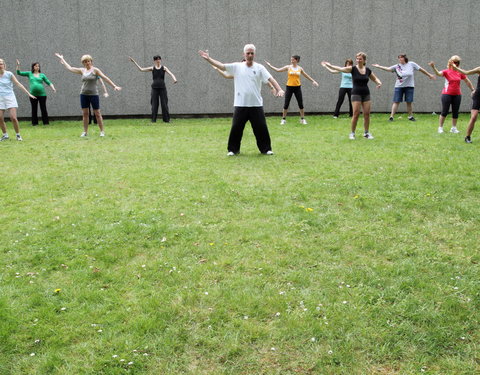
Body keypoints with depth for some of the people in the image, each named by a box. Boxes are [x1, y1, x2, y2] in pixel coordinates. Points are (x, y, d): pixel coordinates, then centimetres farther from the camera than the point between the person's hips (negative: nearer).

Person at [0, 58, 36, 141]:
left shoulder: (9, 74, -3)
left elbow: (19, 84, -3)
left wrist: (28, 94, -5)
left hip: (10, 98, -3)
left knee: (13, 118, -12)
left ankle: (18, 135, 5)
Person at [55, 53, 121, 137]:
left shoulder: (95, 70, -3)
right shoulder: (82, 70, 9)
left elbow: (105, 78, -7)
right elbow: (70, 68, 15)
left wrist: (114, 86, -12)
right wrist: (62, 59, 20)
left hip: (93, 94, -4)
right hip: (83, 94, 4)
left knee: (97, 113, 0)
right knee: (85, 113, 6)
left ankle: (102, 131, 6)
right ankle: (85, 132, 13)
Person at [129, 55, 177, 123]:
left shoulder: (164, 68, 4)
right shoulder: (152, 68, 7)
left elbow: (170, 74, -10)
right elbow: (141, 69, 7)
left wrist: (174, 79, -31)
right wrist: (134, 62, 5)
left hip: (162, 88, -1)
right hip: (154, 88, 1)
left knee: (164, 104, 0)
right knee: (154, 104, 1)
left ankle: (166, 119, 8)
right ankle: (153, 119, 8)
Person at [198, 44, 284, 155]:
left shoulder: (259, 67, 3)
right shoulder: (237, 66, 4)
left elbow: (270, 79, -6)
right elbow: (221, 66, -1)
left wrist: (279, 89, -21)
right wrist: (208, 58, -11)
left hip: (256, 104, 0)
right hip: (240, 105, 0)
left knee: (261, 128, 2)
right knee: (236, 128, 2)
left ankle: (266, 149, 16)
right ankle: (233, 149, 16)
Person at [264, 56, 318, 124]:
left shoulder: (300, 68, 6)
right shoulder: (288, 67, 1)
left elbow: (306, 76, 17)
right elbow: (278, 70, 1)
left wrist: (313, 81, 15)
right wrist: (270, 65, -3)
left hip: (297, 87, 1)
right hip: (289, 87, -1)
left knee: (300, 104, 2)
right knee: (286, 104, -1)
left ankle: (302, 119, 13)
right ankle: (283, 119, 10)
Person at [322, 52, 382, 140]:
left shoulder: (368, 70, 6)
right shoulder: (353, 69, -4)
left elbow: (375, 78, 18)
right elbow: (340, 69, -15)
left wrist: (379, 83, -4)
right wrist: (330, 65, -28)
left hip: (366, 94, 3)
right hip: (356, 94, -3)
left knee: (367, 114, 2)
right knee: (356, 114, -8)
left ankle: (366, 133, 14)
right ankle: (352, 133, 6)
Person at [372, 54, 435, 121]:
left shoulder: (411, 64, 1)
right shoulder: (397, 66, 1)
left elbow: (421, 69, 7)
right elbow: (388, 69, -10)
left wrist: (429, 75, 12)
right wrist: (379, 66, -22)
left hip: (409, 86, 0)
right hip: (399, 86, 0)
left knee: (409, 102, 5)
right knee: (396, 102, -3)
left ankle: (410, 116, 19)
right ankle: (391, 117, -2)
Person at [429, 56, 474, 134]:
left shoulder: (460, 72, 4)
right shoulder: (447, 71, -5)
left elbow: (467, 82, 14)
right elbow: (438, 73, -25)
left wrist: (473, 90, 17)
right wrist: (433, 67, -42)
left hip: (457, 95, 3)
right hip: (447, 94, -3)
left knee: (455, 112, 7)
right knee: (444, 112, -2)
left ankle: (454, 128, 18)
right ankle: (440, 127, 8)